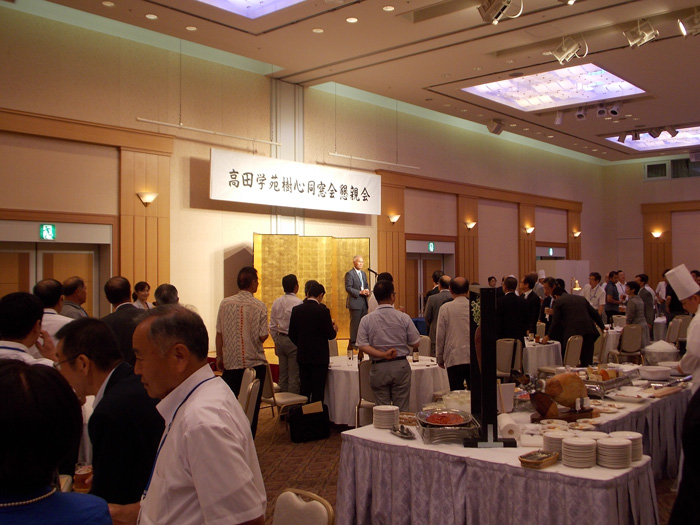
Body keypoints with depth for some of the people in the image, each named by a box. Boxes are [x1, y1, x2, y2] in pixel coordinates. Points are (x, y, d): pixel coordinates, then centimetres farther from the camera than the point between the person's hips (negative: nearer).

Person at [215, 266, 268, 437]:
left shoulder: (225, 303, -2)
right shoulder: (259, 306, -9)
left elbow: (219, 333, 2)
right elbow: (263, 336, -11)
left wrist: (219, 356, 12)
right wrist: (267, 332, 12)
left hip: (231, 362, 2)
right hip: (255, 362, -2)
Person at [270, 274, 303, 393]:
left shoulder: (277, 302, 4)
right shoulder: (298, 303, -15)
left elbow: (272, 326, 10)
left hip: (280, 339, 7)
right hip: (294, 341, -7)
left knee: (282, 375, 15)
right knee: (294, 376, 0)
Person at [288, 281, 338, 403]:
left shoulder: (296, 309, 0)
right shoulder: (323, 310, -14)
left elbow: (292, 334, 4)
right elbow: (330, 335, -12)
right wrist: (334, 329, 10)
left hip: (302, 356, 5)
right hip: (319, 356, -5)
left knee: (304, 389, 13)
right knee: (318, 390, 2)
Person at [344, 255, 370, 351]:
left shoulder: (363, 273, 17)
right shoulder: (349, 274, -8)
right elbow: (348, 288, -15)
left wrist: (367, 291, -2)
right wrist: (360, 292, -20)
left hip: (364, 302, 8)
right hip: (355, 302, -8)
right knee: (355, 323, -5)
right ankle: (353, 343, 0)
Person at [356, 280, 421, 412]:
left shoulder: (366, 320, -4)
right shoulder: (403, 318, -6)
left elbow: (362, 345, -9)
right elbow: (415, 343, -1)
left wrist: (382, 354, -9)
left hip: (378, 368, 1)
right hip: (400, 366, -1)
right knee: (402, 409, 7)